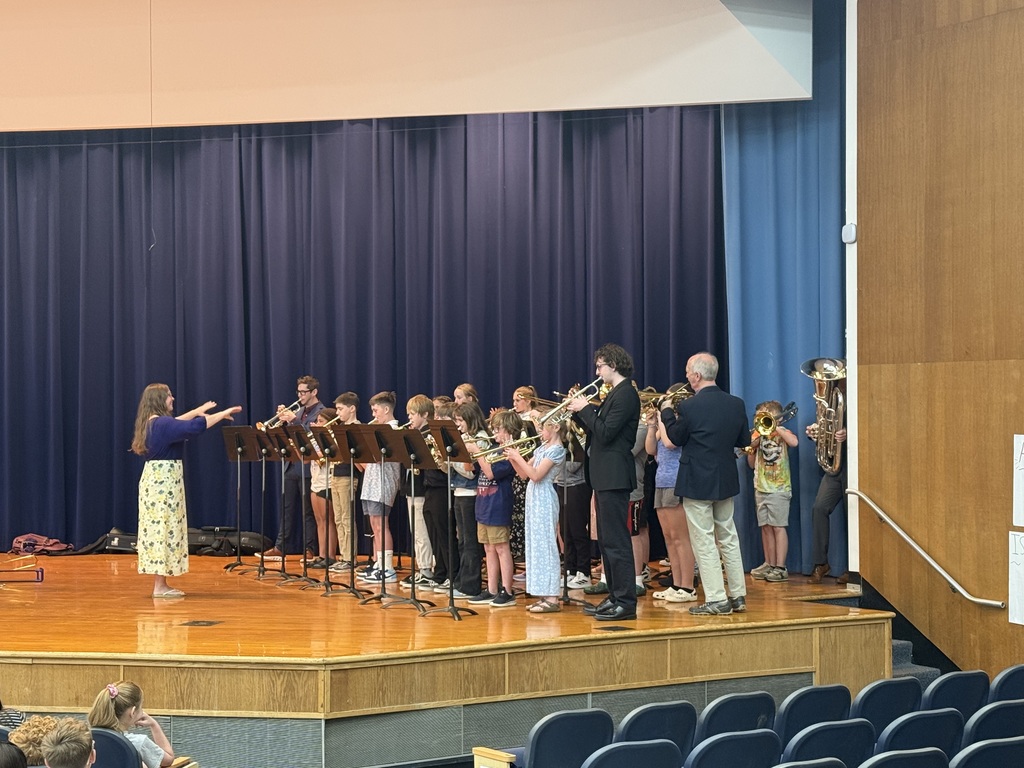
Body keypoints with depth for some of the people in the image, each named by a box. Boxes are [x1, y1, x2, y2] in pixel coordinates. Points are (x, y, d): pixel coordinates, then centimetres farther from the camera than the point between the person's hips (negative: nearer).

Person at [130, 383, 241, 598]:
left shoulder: (153, 423, 12)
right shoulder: (162, 424, -17)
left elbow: (176, 424, 31)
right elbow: (194, 427, -26)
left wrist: (198, 411, 31)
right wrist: (223, 414, -18)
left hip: (155, 479, 10)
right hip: (163, 480, -10)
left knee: (158, 528, 11)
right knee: (164, 528, -7)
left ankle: (160, 583, 14)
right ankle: (160, 586, -4)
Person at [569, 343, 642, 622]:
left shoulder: (626, 394, -14)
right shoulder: (615, 394, 17)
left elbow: (605, 432, -22)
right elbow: (596, 431, 18)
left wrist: (586, 408, -11)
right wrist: (578, 411, 7)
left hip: (614, 476, -11)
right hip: (604, 476, 11)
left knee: (616, 541, -9)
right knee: (607, 540, 14)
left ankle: (626, 603, -6)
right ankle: (615, 597, 20)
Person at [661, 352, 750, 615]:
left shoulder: (689, 407, -18)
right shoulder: (737, 404, -2)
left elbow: (676, 438, -3)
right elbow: (744, 441, 6)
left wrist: (666, 412, 12)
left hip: (697, 483, -6)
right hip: (726, 481, 6)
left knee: (704, 541, 1)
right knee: (728, 538, 16)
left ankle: (716, 599, 1)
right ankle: (738, 596, 19)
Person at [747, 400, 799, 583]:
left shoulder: (782, 433, -1)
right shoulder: (757, 434, 12)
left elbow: (794, 442, -25)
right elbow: (752, 464, 14)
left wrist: (775, 427, -19)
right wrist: (752, 448, -3)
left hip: (779, 487, -6)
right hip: (760, 488, 6)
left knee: (778, 526, -7)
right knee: (765, 527, 9)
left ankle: (781, 568, -8)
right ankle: (769, 564, 16)